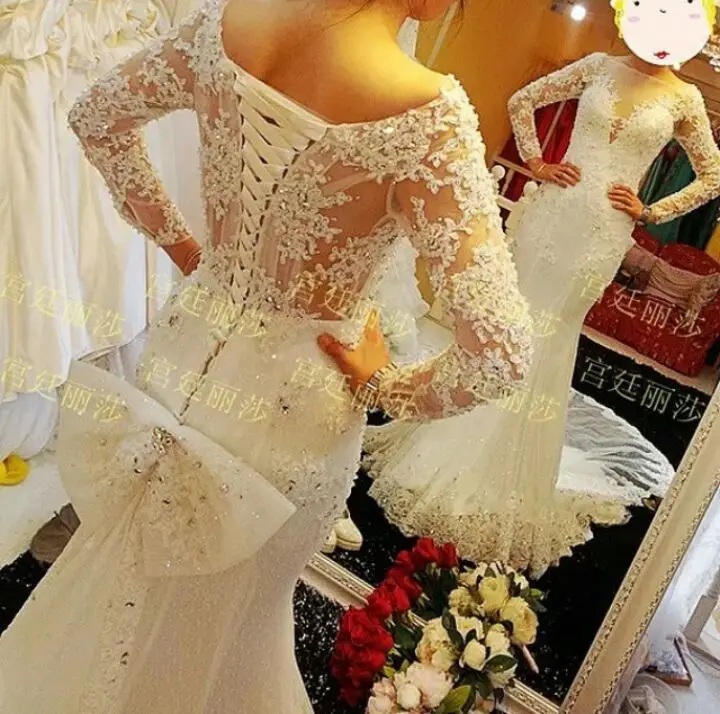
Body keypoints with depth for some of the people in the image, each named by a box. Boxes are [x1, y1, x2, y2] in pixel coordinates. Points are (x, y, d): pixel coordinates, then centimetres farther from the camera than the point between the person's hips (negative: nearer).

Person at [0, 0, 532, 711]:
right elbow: (501, 349, -30)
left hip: (186, 350, 6)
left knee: (129, 571, 35)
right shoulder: (424, 114, -29)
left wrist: (176, 240, 10)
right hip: (289, 399, -5)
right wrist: (392, 387, -11)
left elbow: (97, 119, 5)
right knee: (225, 617, 27)